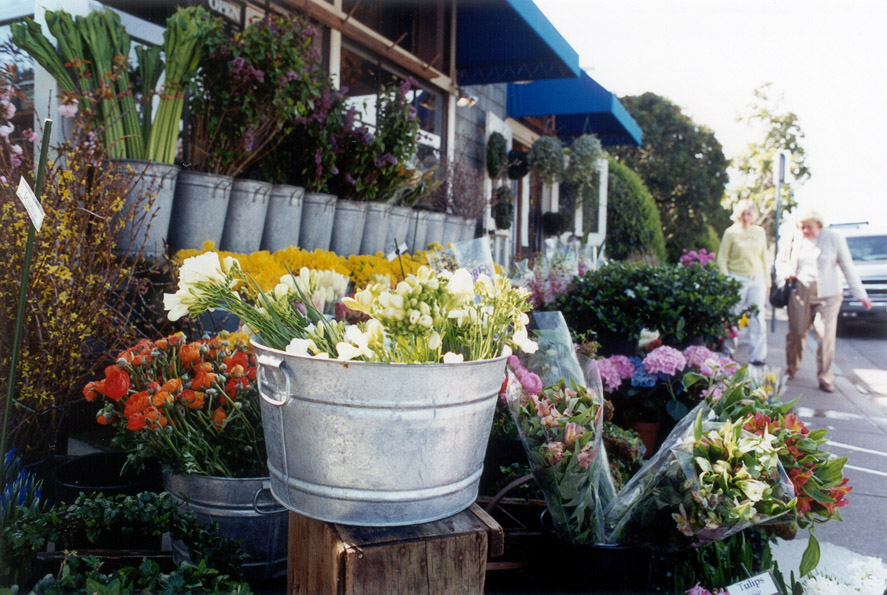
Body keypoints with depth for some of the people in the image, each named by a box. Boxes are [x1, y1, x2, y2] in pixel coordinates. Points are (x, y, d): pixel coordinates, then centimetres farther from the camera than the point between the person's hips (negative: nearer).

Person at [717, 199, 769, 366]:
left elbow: (764, 257, 16)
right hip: (737, 279, -3)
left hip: (757, 279, 3)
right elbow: (722, 258, -1)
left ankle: (757, 356, 9)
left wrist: (767, 280, 14)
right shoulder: (731, 232, -2)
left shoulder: (760, 232, 10)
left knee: (758, 318, 2)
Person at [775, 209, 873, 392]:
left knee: (826, 337, -8)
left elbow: (848, 268, 2)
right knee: (796, 334, 5)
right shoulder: (792, 240, 5)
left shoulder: (834, 238, 0)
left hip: (827, 296, -2)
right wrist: (786, 272, -6)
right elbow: (780, 262, 18)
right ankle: (791, 368, 28)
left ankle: (825, 378, 3)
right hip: (799, 295, 2)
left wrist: (860, 294, 1)